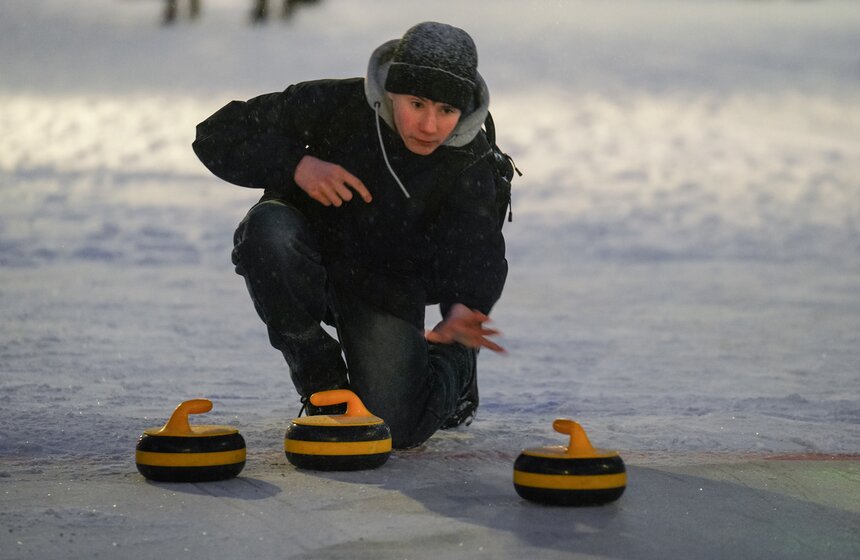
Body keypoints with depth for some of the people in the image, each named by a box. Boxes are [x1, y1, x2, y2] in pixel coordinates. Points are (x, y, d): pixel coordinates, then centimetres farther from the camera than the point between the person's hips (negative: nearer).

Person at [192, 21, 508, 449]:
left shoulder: (469, 161, -19)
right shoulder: (335, 106, -24)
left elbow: (478, 251, -30)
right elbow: (217, 136, -20)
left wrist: (464, 309, -53)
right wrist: (296, 165, -36)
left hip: (384, 283, 0)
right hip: (309, 263, 0)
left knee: (396, 428, -14)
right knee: (268, 226, -36)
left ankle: (455, 361, 23)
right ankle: (320, 376, -13)